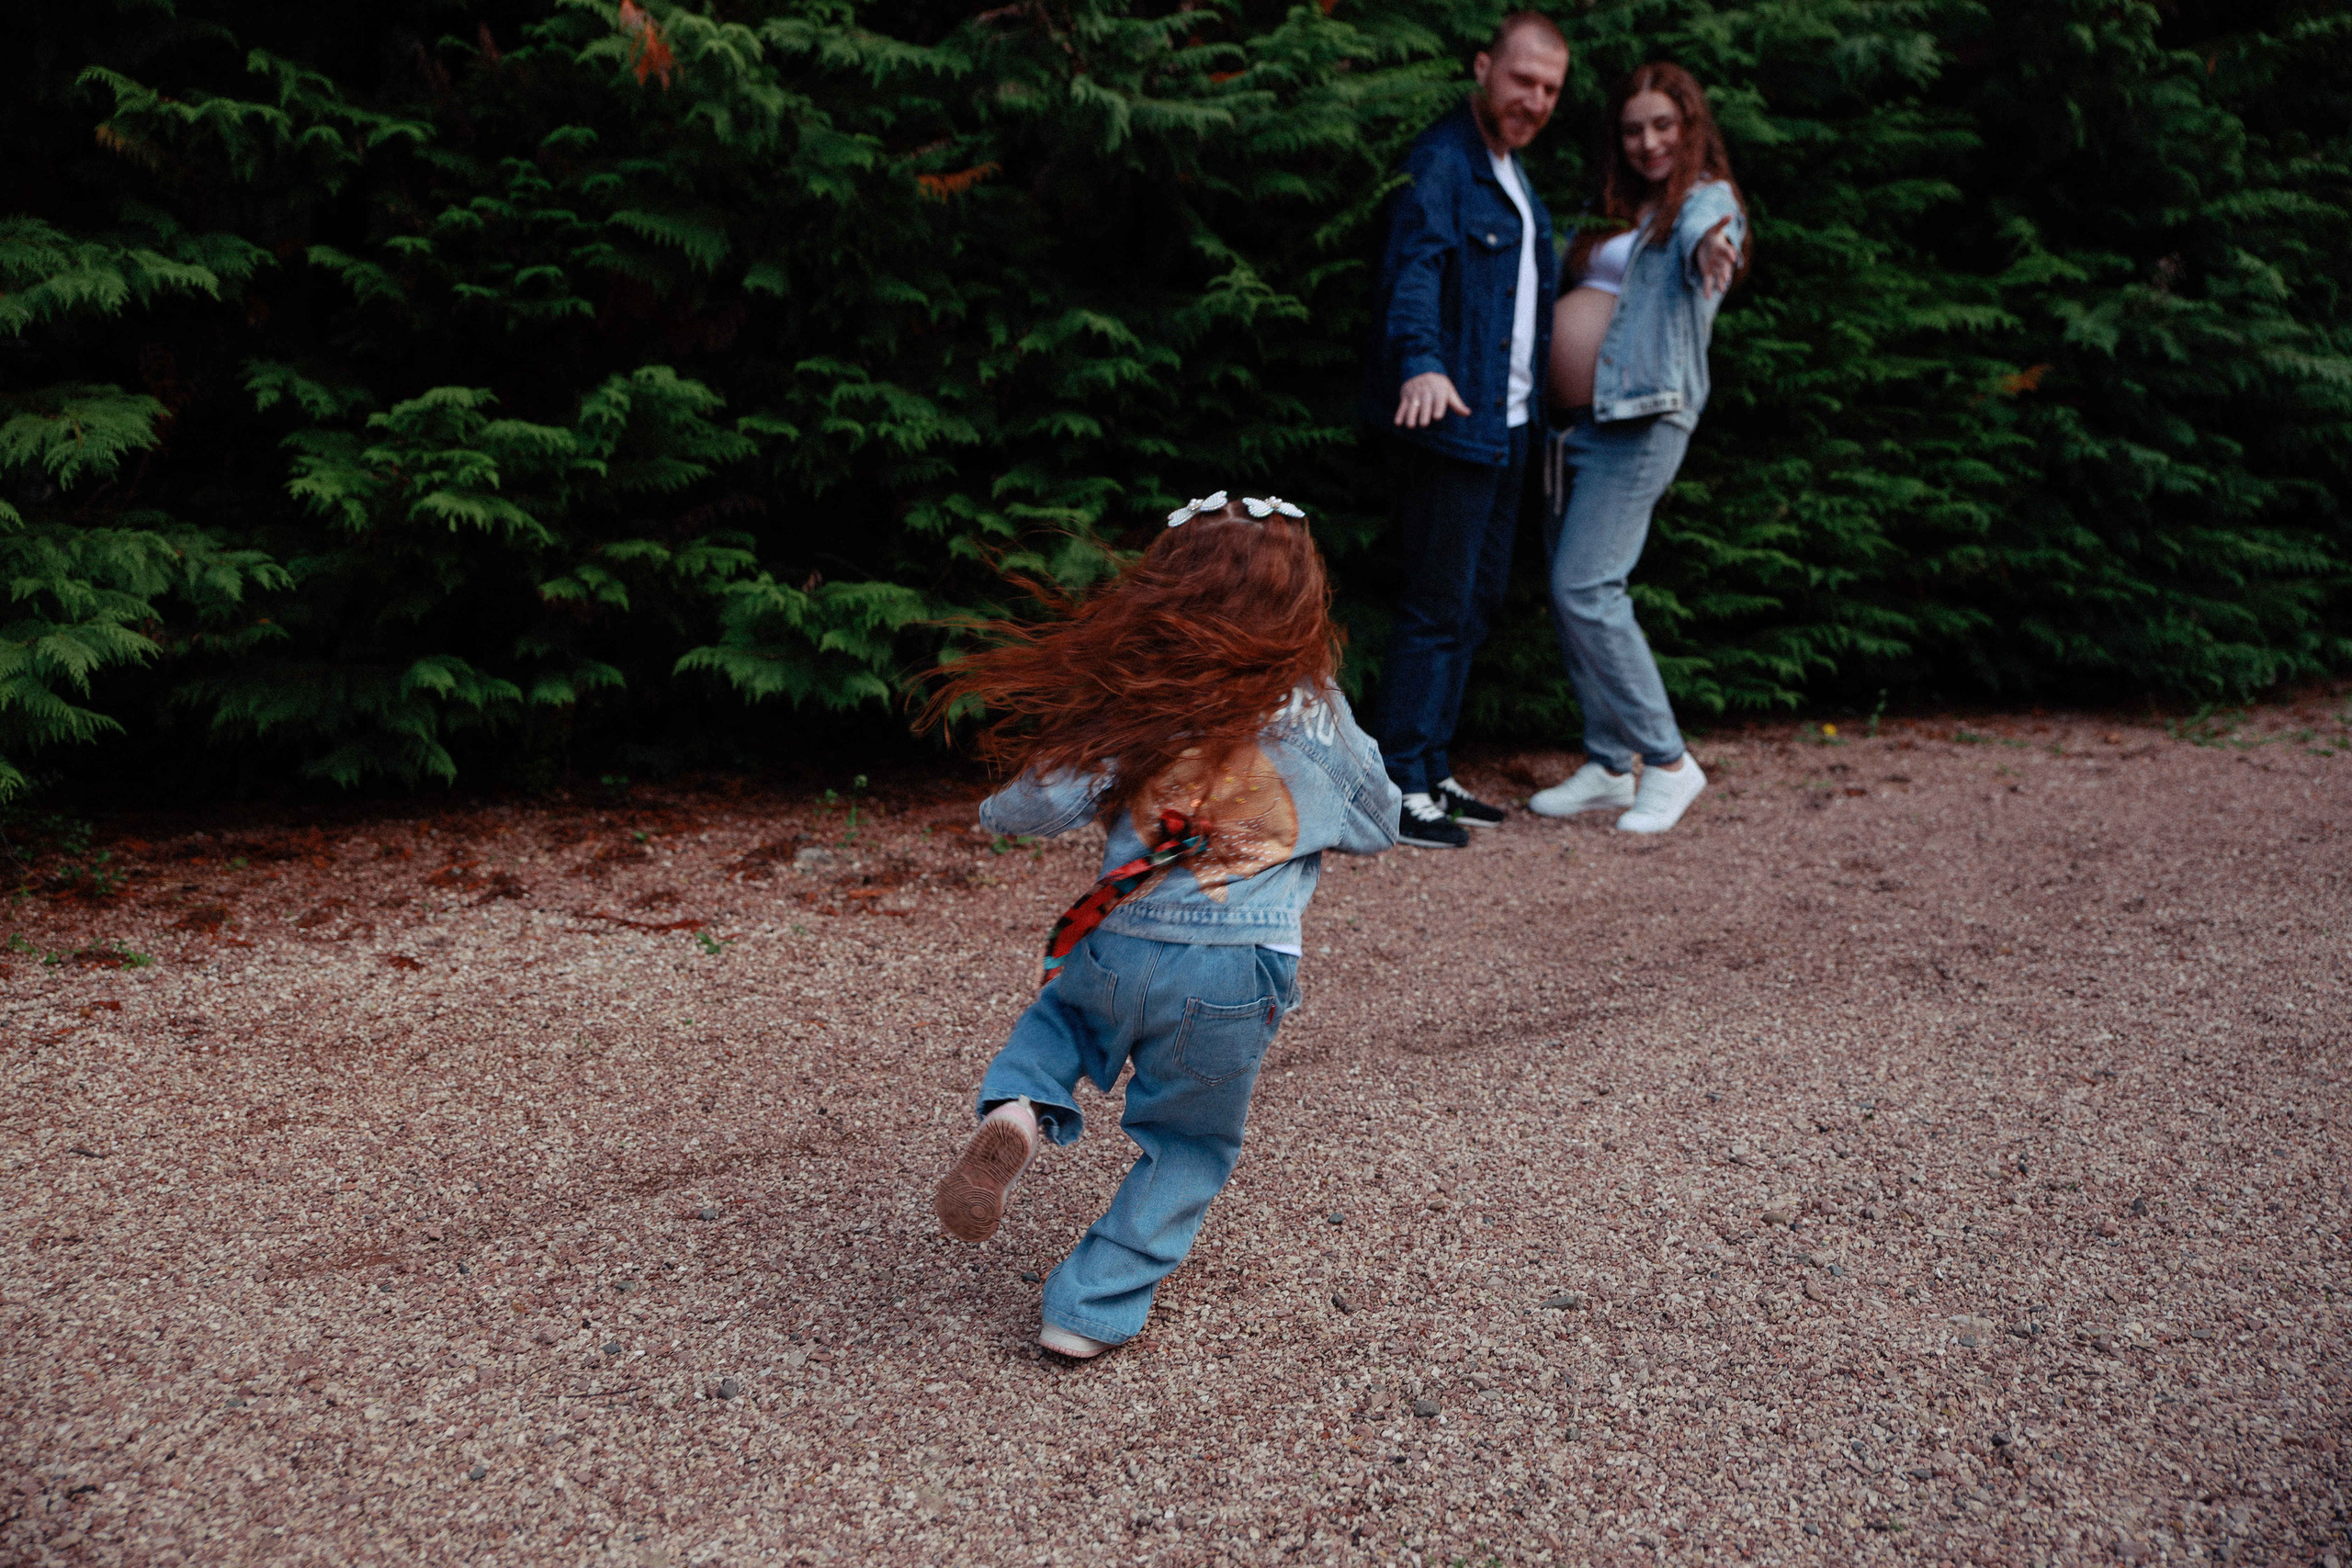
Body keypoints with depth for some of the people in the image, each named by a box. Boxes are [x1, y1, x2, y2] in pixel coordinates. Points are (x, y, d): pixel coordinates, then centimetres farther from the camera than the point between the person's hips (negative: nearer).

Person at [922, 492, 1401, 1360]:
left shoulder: (1132, 703, -5)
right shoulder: (1314, 714, -2)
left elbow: (1043, 805, -7)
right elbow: (1376, 827, 12)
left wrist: (997, 812, 14)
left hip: (1116, 947, 1)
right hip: (1234, 976, -1)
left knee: (1061, 1011, 33)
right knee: (1191, 1144, 21)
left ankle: (1018, 1114, 3)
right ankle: (1092, 1309, 21)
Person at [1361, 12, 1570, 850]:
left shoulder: (1516, 176, 19)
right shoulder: (1439, 162, -11)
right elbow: (1415, 267, -28)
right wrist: (1423, 363, -45)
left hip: (1507, 426, 10)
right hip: (1450, 423, -10)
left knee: (1476, 603, 13)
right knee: (1437, 607, -7)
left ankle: (1434, 772, 23)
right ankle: (1401, 788, 1)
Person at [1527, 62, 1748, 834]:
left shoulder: (1705, 200, -3)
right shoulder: (1617, 212, 19)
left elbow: (1705, 231, -27)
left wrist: (1713, 245, -50)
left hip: (1643, 419, -8)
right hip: (1575, 421, 8)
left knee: (1587, 588, -16)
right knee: (1571, 595, 7)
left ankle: (1668, 761, -5)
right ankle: (1607, 767, 16)